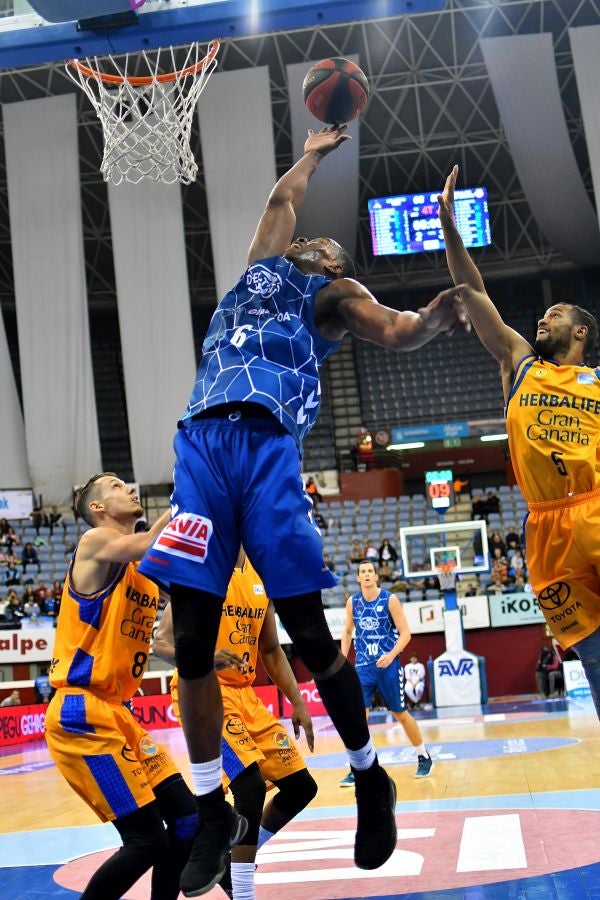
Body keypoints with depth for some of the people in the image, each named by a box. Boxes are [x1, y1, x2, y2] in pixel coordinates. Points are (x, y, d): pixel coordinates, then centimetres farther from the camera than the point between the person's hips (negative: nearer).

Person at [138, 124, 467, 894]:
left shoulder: (332, 296, 17)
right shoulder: (264, 267, 30)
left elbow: (394, 332, -2)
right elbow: (283, 196, 45)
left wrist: (434, 317, -22)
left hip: (267, 447, -4)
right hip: (200, 446, 4)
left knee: (309, 632, -5)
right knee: (191, 642, -1)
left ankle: (371, 781, 15)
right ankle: (212, 810, 10)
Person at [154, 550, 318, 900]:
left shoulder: (261, 577, 10)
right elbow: (162, 641, -14)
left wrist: (298, 704, 12)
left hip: (244, 693, 8)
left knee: (301, 786, 8)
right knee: (250, 785, -23)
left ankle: (233, 860, 25)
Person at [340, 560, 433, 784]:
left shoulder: (389, 599, -8)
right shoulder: (352, 602, 2)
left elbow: (405, 632, -9)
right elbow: (347, 632, 16)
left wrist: (391, 655, -24)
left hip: (388, 665, -2)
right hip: (363, 666, 2)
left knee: (401, 714, 8)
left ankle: (423, 757, 28)